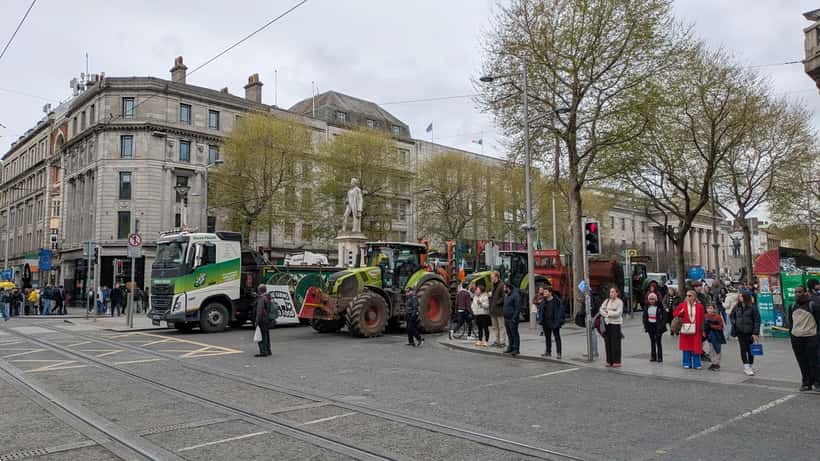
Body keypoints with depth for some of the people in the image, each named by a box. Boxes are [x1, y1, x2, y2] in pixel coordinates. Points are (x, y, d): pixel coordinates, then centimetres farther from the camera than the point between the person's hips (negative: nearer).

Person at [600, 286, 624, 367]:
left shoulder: (619, 302, -4)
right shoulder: (607, 301, 12)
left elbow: (618, 313, -14)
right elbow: (601, 309, 7)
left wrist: (608, 312, -8)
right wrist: (606, 315, -8)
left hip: (615, 323, -5)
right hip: (607, 323, 5)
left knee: (615, 342, -5)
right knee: (608, 342, 5)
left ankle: (617, 362, 1)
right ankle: (609, 361, 12)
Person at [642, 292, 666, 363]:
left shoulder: (659, 307, -9)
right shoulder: (647, 307, 3)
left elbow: (663, 317, -8)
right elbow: (644, 317, 10)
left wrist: (661, 326, -13)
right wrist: (645, 325, 2)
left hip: (658, 326, -4)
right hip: (650, 325, 4)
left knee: (658, 342, 0)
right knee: (652, 341, 11)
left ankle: (660, 357, 6)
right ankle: (653, 357, 18)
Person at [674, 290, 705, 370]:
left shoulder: (699, 306, -1)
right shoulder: (682, 305, 1)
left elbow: (702, 319, -2)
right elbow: (675, 313, 9)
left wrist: (702, 329, -6)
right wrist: (680, 313, -12)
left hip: (695, 330, -1)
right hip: (685, 329, 1)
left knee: (696, 347, 3)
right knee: (686, 346, 6)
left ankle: (697, 364, 13)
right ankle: (687, 363, 15)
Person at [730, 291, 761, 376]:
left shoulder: (753, 307, -8)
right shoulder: (737, 307, 4)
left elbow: (757, 321, -9)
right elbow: (732, 316, 21)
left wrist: (755, 333, -13)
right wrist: (734, 323, 4)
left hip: (750, 332, -3)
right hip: (740, 332, 3)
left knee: (750, 350, 6)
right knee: (743, 349, -2)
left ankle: (749, 366, 21)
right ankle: (746, 367, -1)